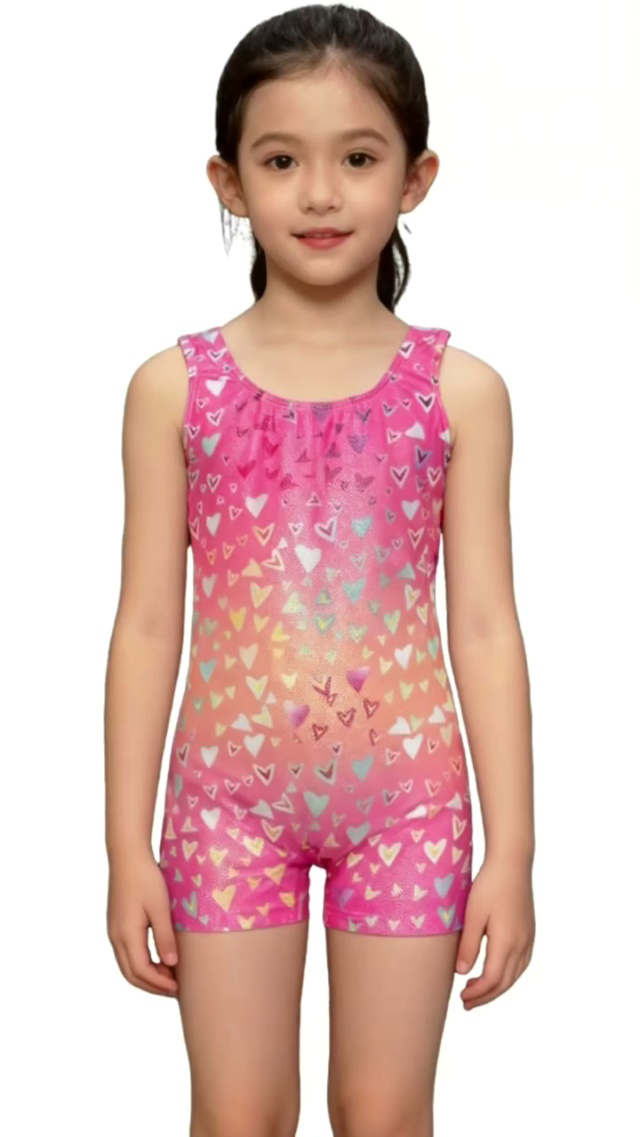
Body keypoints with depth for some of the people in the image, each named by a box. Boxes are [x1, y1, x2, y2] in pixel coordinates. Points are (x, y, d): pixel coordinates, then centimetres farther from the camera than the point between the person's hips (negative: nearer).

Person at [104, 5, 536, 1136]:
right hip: (229, 791, 0)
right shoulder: (175, 388, -2)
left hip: (406, 792, 0)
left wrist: (510, 848, -3)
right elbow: (147, 625, 0)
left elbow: (486, 626, -1)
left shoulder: (460, 391, -2)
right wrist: (127, 846, -1)